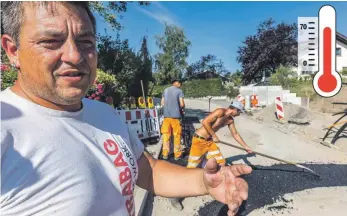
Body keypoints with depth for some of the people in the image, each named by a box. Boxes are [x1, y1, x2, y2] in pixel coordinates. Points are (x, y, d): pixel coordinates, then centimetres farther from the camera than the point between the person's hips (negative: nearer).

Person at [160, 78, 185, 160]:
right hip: (176, 115, -4)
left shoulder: (165, 90, 11)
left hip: (166, 115, 4)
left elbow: (162, 103, 13)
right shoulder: (179, 91, -4)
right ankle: (177, 154, 10)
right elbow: (182, 104, -10)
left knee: (166, 135, 9)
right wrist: (182, 108, 10)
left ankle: (165, 154, 12)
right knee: (177, 135, 4)